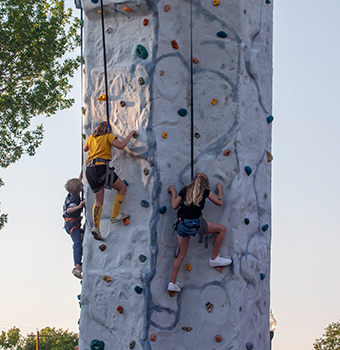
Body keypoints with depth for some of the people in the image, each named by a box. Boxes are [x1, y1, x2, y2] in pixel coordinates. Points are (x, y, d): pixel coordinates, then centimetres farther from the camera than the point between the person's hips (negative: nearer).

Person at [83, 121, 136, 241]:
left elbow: (85, 149, 39)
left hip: (89, 169, 6)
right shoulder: (108, 136, 6)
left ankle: (96, 227, -7)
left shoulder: (91, 137, 22)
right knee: (122, 187, 10)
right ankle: (114, 216, 3)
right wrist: (130, 134, 4)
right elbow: (120, 145, -8)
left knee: (98, 201, 9)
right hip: (101, 167, -6)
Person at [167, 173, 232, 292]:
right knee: (222, 229, 12)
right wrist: (220, 189, 34)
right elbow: (219, 202, 16)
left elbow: (175, 205, 16)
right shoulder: (205, 191, 6)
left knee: (181, 254, 14)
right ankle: (214, 259, 19)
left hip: (181, 223, 5)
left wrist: (173, 192, 32)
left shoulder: (185, 190, 14)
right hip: (194, 223, -5)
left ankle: (172, 283, 12)